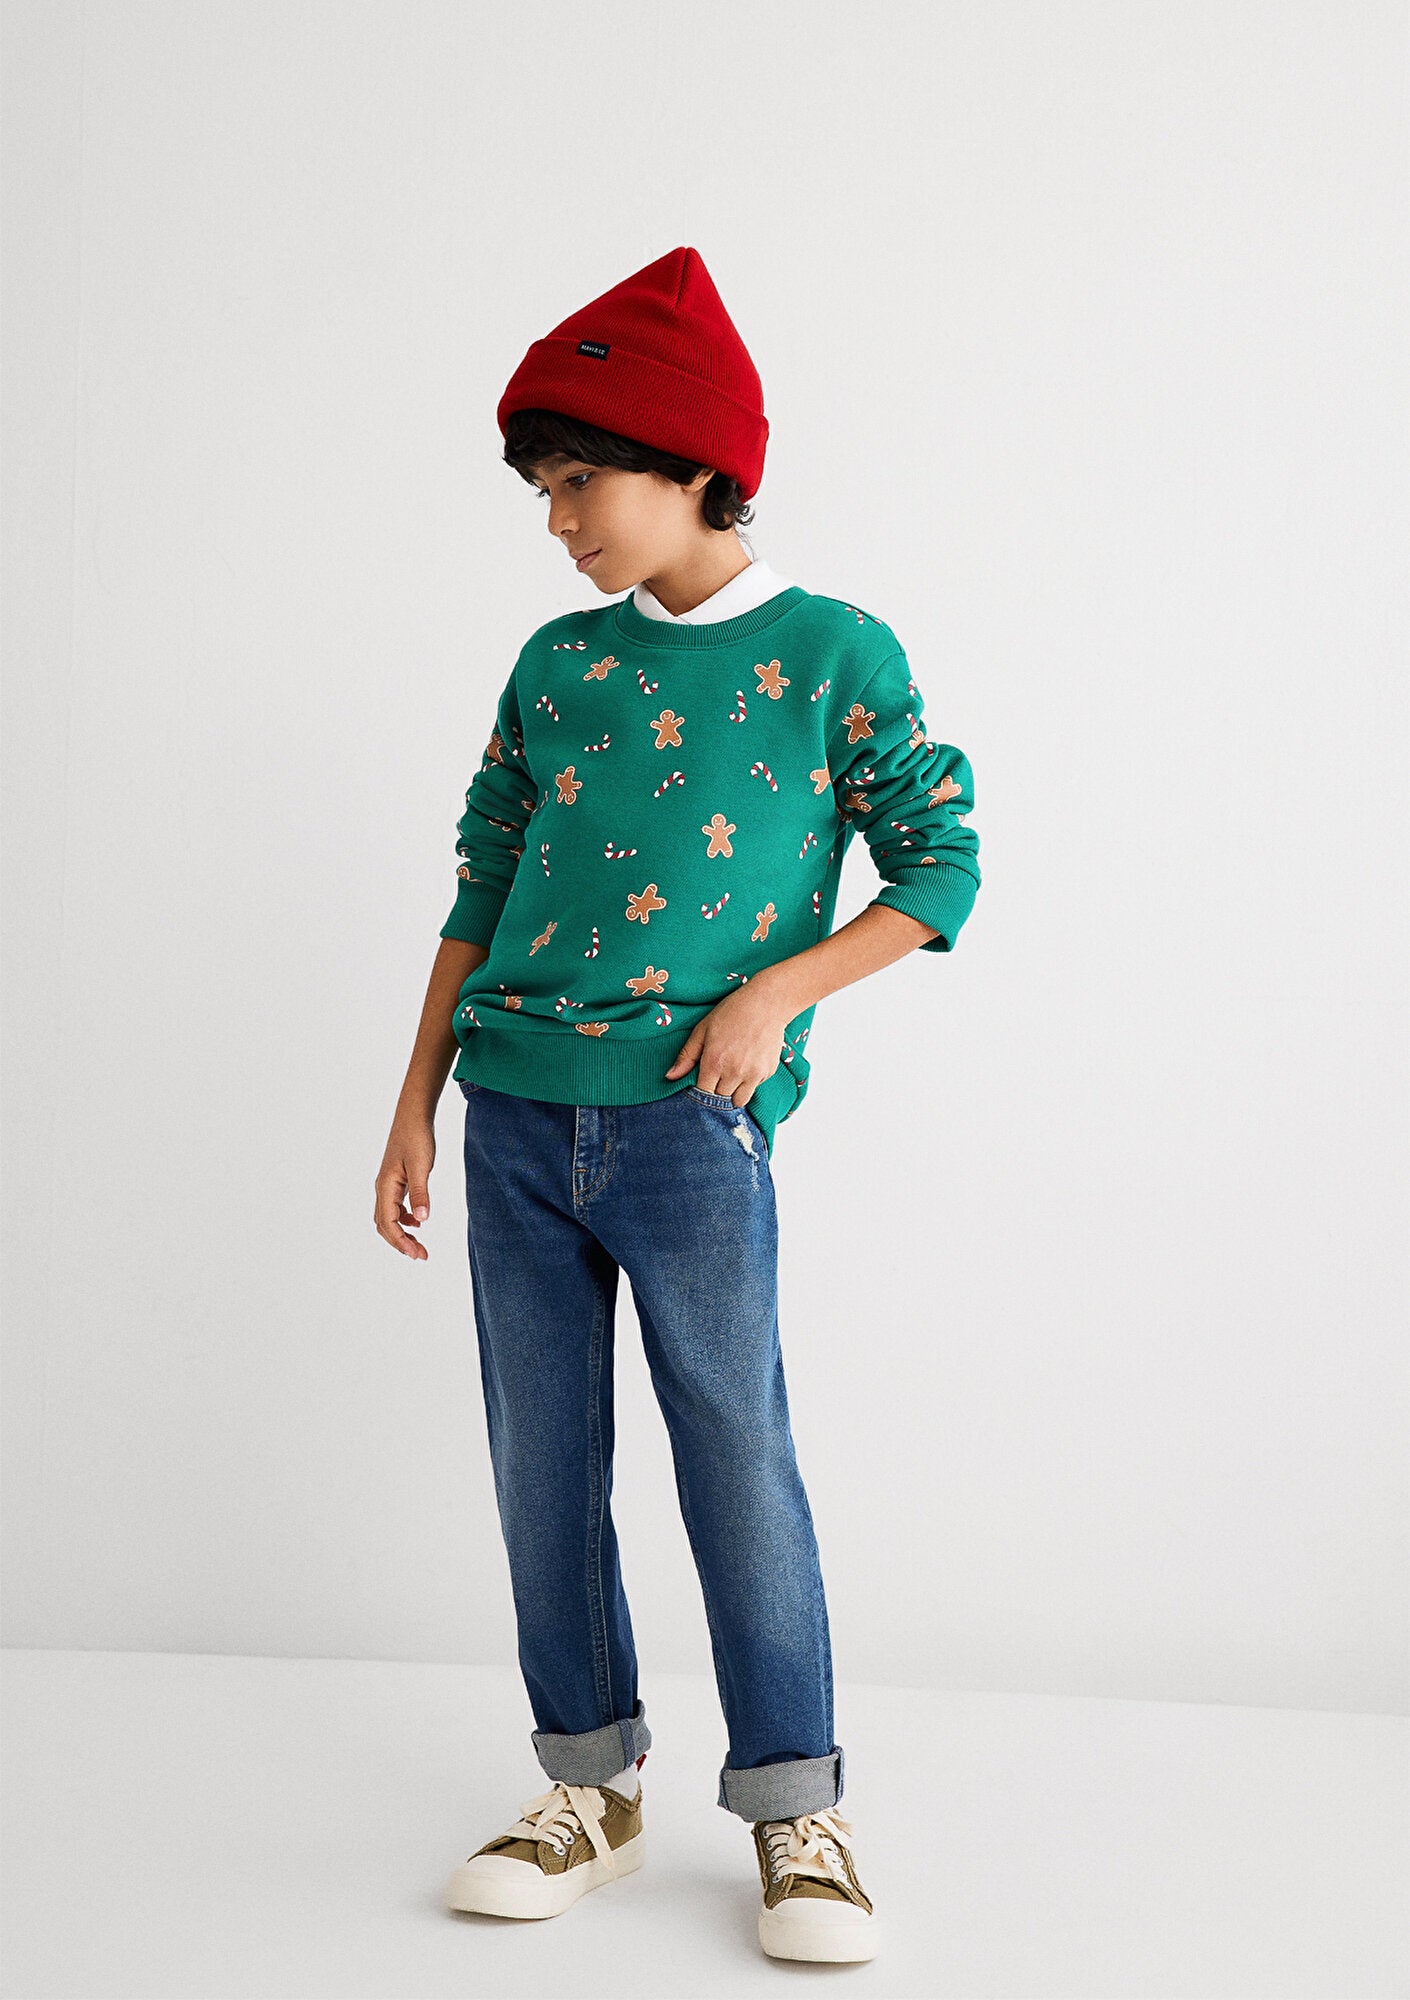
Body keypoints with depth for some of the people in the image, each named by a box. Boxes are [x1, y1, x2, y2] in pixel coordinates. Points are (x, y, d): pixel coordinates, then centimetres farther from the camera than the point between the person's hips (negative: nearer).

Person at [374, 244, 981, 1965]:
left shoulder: (832, 654, -1)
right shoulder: (556, 663, 10)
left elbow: (942, 865, 0)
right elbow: (481, 892, 13)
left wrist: (782, 991, -12)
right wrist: (419, 1102, 10)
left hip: (691, 1122, -4)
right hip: (517, 1120, 5)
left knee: (737, 1457, 0)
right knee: (540, 1462, 9)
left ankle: (794, 1808, 16)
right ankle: (591, 1786, 24)